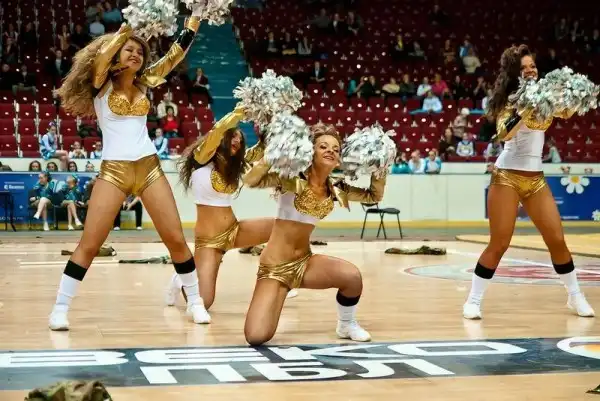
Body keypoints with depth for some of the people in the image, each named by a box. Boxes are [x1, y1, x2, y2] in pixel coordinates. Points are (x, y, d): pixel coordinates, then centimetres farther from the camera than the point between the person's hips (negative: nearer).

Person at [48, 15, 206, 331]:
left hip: (149, 169, 3)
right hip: (113, 171, -3)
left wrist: (195, 15, 5)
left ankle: (195, 302, 15)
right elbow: (100, 57, -20)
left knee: (176, 239, 2)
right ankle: (60, 308, 3)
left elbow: (177, 52, 9)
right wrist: (127, 29, -23)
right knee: (89, 244, -5)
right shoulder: (102, 85, 0)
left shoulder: (145, 83, 10)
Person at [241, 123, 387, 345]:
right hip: (274, 266, -4)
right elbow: (250, 180, -27)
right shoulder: (291, 179, -14)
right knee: (257, 337, -20)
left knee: (352, 276, -28)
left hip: (305, 262, 4)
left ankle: (347, 324, 5)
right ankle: (269, 303, 19)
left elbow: (374, 195, 14)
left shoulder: (336, 189, 3)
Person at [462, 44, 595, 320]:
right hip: (507, 176, -5)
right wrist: (525, 110, -34)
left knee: (557, 239, 4)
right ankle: (473, 301, 2)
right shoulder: (509, 101, -6)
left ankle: (575, 297, 19)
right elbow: (503, 133, -23)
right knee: (499, 244, -7)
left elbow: (566, 113, -4)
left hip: (536, 178, 5)